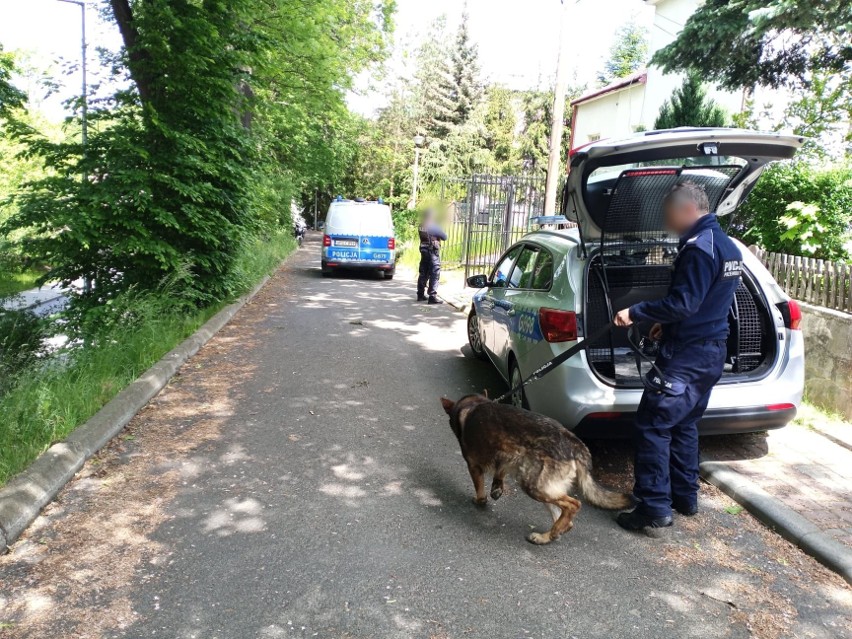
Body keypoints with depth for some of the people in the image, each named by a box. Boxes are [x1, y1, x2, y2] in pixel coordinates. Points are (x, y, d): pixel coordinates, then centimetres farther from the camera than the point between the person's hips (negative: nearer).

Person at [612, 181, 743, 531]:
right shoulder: (727, 245, 14)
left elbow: (683, 303, -24)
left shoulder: (699, 246, -18)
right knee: (683, 424, 19)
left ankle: (655, 506, -2)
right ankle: (685, 496, 28)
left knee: (653, 425, -5)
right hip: (711, 353, 10)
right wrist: (668, 324, 19)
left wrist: (636, 312, -17)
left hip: (686, 356, -10)